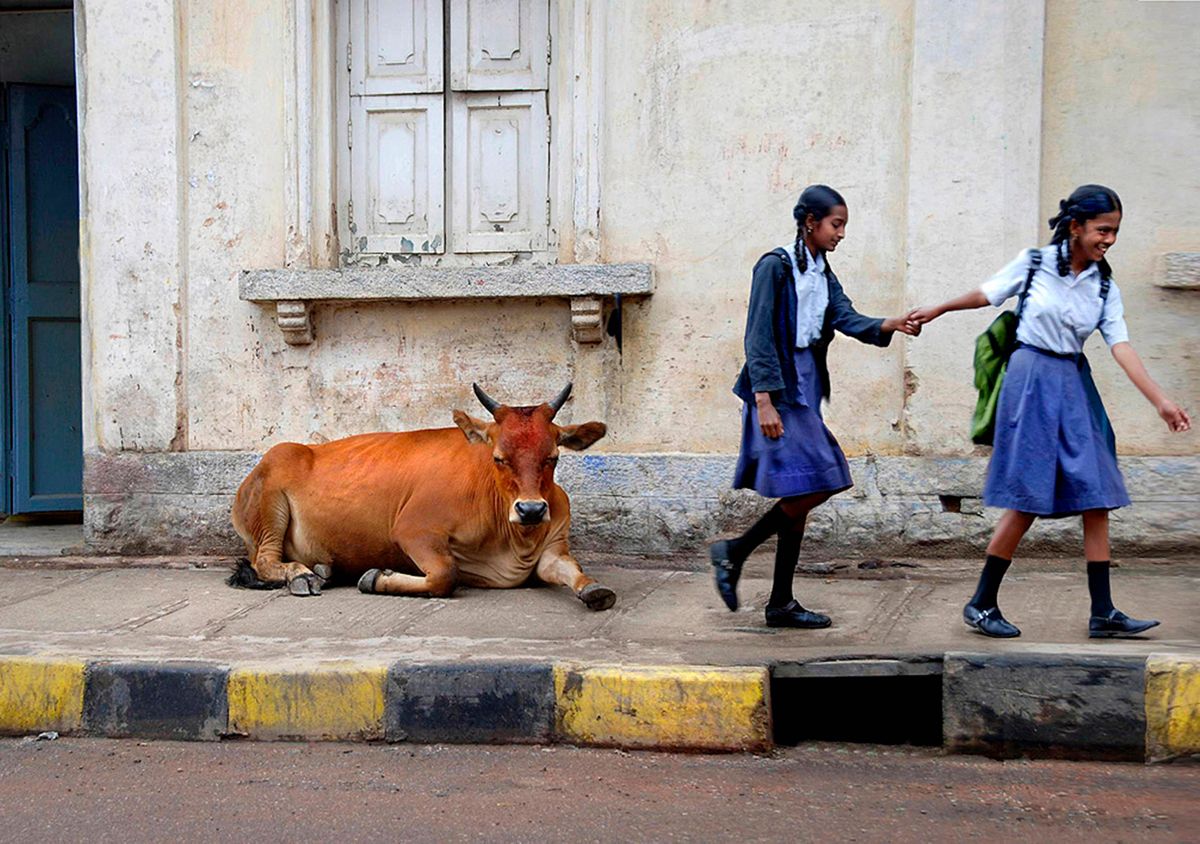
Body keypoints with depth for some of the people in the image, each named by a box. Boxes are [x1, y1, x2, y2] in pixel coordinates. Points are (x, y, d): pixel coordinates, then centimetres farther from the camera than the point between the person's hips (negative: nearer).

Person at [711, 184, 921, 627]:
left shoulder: (824, 275, 16)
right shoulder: (775, 266, -9)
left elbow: (848, 318, 0)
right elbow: (758, 337, -15)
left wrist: (887, 326, -20)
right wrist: (764, 400, -22)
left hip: (804, 391, 9)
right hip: (776, 391, -9)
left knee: (803, 494, 8)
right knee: (812, 487, -13)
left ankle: (781, 603, 16)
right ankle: (732, 552, 6)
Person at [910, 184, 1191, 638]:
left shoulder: (1104, 286, 5)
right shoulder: (1034, 262, -5)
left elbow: (1121, 346, 0)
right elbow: (987, 294, 9)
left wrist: (1161, 400, -9)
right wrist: (936, 311, 20)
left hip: (1073, 385, 5)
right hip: (1031, 379, -5)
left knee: (1096, 496, 1)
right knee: (1027, 499, -7)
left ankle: (1102, 612, 10)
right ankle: (981, 604, 6)